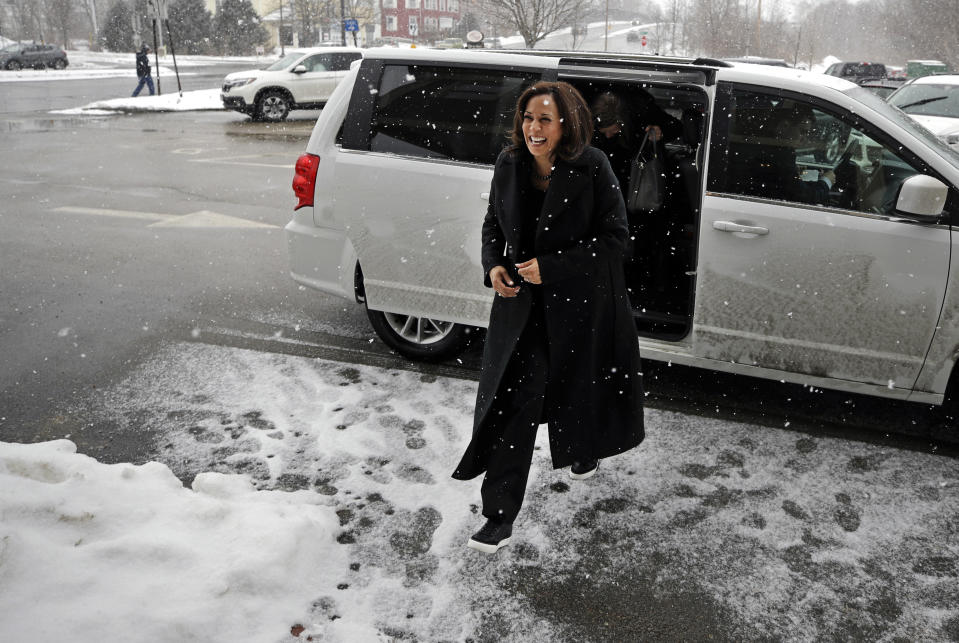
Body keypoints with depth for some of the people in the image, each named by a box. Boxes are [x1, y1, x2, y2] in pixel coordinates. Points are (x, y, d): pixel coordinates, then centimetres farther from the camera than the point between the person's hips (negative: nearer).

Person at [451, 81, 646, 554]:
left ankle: (584, 452, 55)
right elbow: (493, 223, 12)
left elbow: (613, 238, -14)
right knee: (513, 402, -2)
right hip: (521, 303, 3)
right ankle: (500, 516, 7)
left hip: (581, 303, -2)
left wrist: (550, 266, -21)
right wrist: (493, 266, -7)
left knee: (580, 387, 20)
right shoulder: (509, 165, -2)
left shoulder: (591, 168, -15)